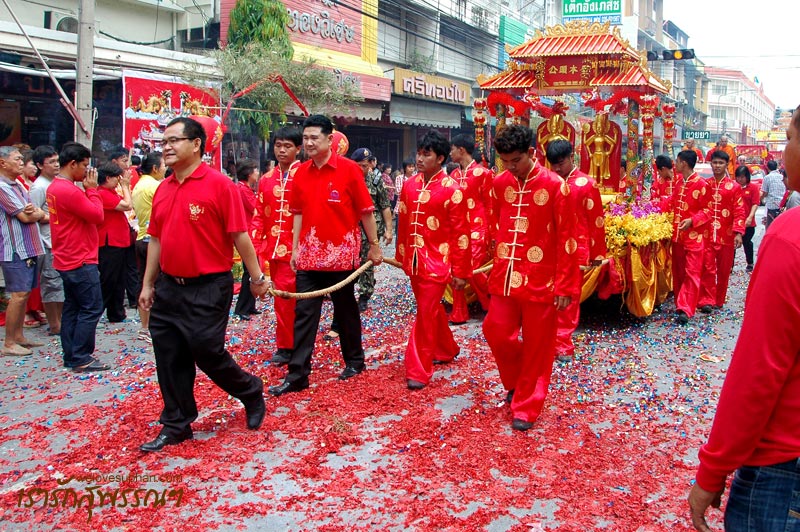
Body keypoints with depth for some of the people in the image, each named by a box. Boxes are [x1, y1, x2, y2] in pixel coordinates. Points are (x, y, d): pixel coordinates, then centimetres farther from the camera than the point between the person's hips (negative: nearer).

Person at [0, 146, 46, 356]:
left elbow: (32, 213, 13)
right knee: (18, 295, -8)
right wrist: (40, 213, 3)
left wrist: (34, 211, -11)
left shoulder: (18, 186, 17)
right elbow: (25, 217, -17)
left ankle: (18, 336, 20)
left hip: (28, 248, 9)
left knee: (24, 293, 12)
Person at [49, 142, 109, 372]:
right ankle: (81, 359, -1)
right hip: (81, 261, -10)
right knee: (92, 309, -5)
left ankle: (70, 356, 19)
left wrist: (87, 190, 3)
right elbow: (97, 216, -18)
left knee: (72, 308, 14)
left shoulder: (54, 187, 11)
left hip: (66, 260, 10)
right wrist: (92, 189, -8)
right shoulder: (70, 191, -21)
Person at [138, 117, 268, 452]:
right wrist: (148, 284, 14)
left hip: (207, 288, -7)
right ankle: (176, 425, 22)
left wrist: (257, 277, -10)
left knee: (207, 352, -3)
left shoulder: (219, 184, -11)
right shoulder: (163, 189, 9)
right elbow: (156, 239, 15)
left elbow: (239, 236, -11)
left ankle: (251, 393, 24)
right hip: (169, 287, 7)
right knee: (169, 359, 9)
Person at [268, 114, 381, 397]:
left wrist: (374, 245, -3)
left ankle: (354, 360, 30)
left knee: (346, 310, 12)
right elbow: (299, 213, 12)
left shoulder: (348, 169, -8)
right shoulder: (301, 173, 5)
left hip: (340, 254, -4)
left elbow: (365, 210, -5)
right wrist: (295, 249, 9)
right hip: (309, 255, 4)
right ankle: (297, 374, 6)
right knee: (304, 313, 2)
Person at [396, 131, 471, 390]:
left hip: (437, 263, -6)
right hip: (415, 261, 6)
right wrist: (402, 256, 16)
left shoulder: (452, 189, -12)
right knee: (432, 310, 20)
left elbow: (460, 232, -11)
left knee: (426, 314, -4)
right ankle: (446, 349, 40)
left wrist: (460, 271, -10)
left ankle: (418, 371, 4)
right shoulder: (410, 185, 5)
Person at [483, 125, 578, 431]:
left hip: (540, 280, -4)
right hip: (505, 278, 4)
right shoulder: (499, 184, 4)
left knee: (537, 347, 5)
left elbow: (566, 239, -9)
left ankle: (526, 407, 21)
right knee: (497, 333, 7)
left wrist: (564, 286, -10)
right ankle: (517, 382, 35)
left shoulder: (554, 186, -10)